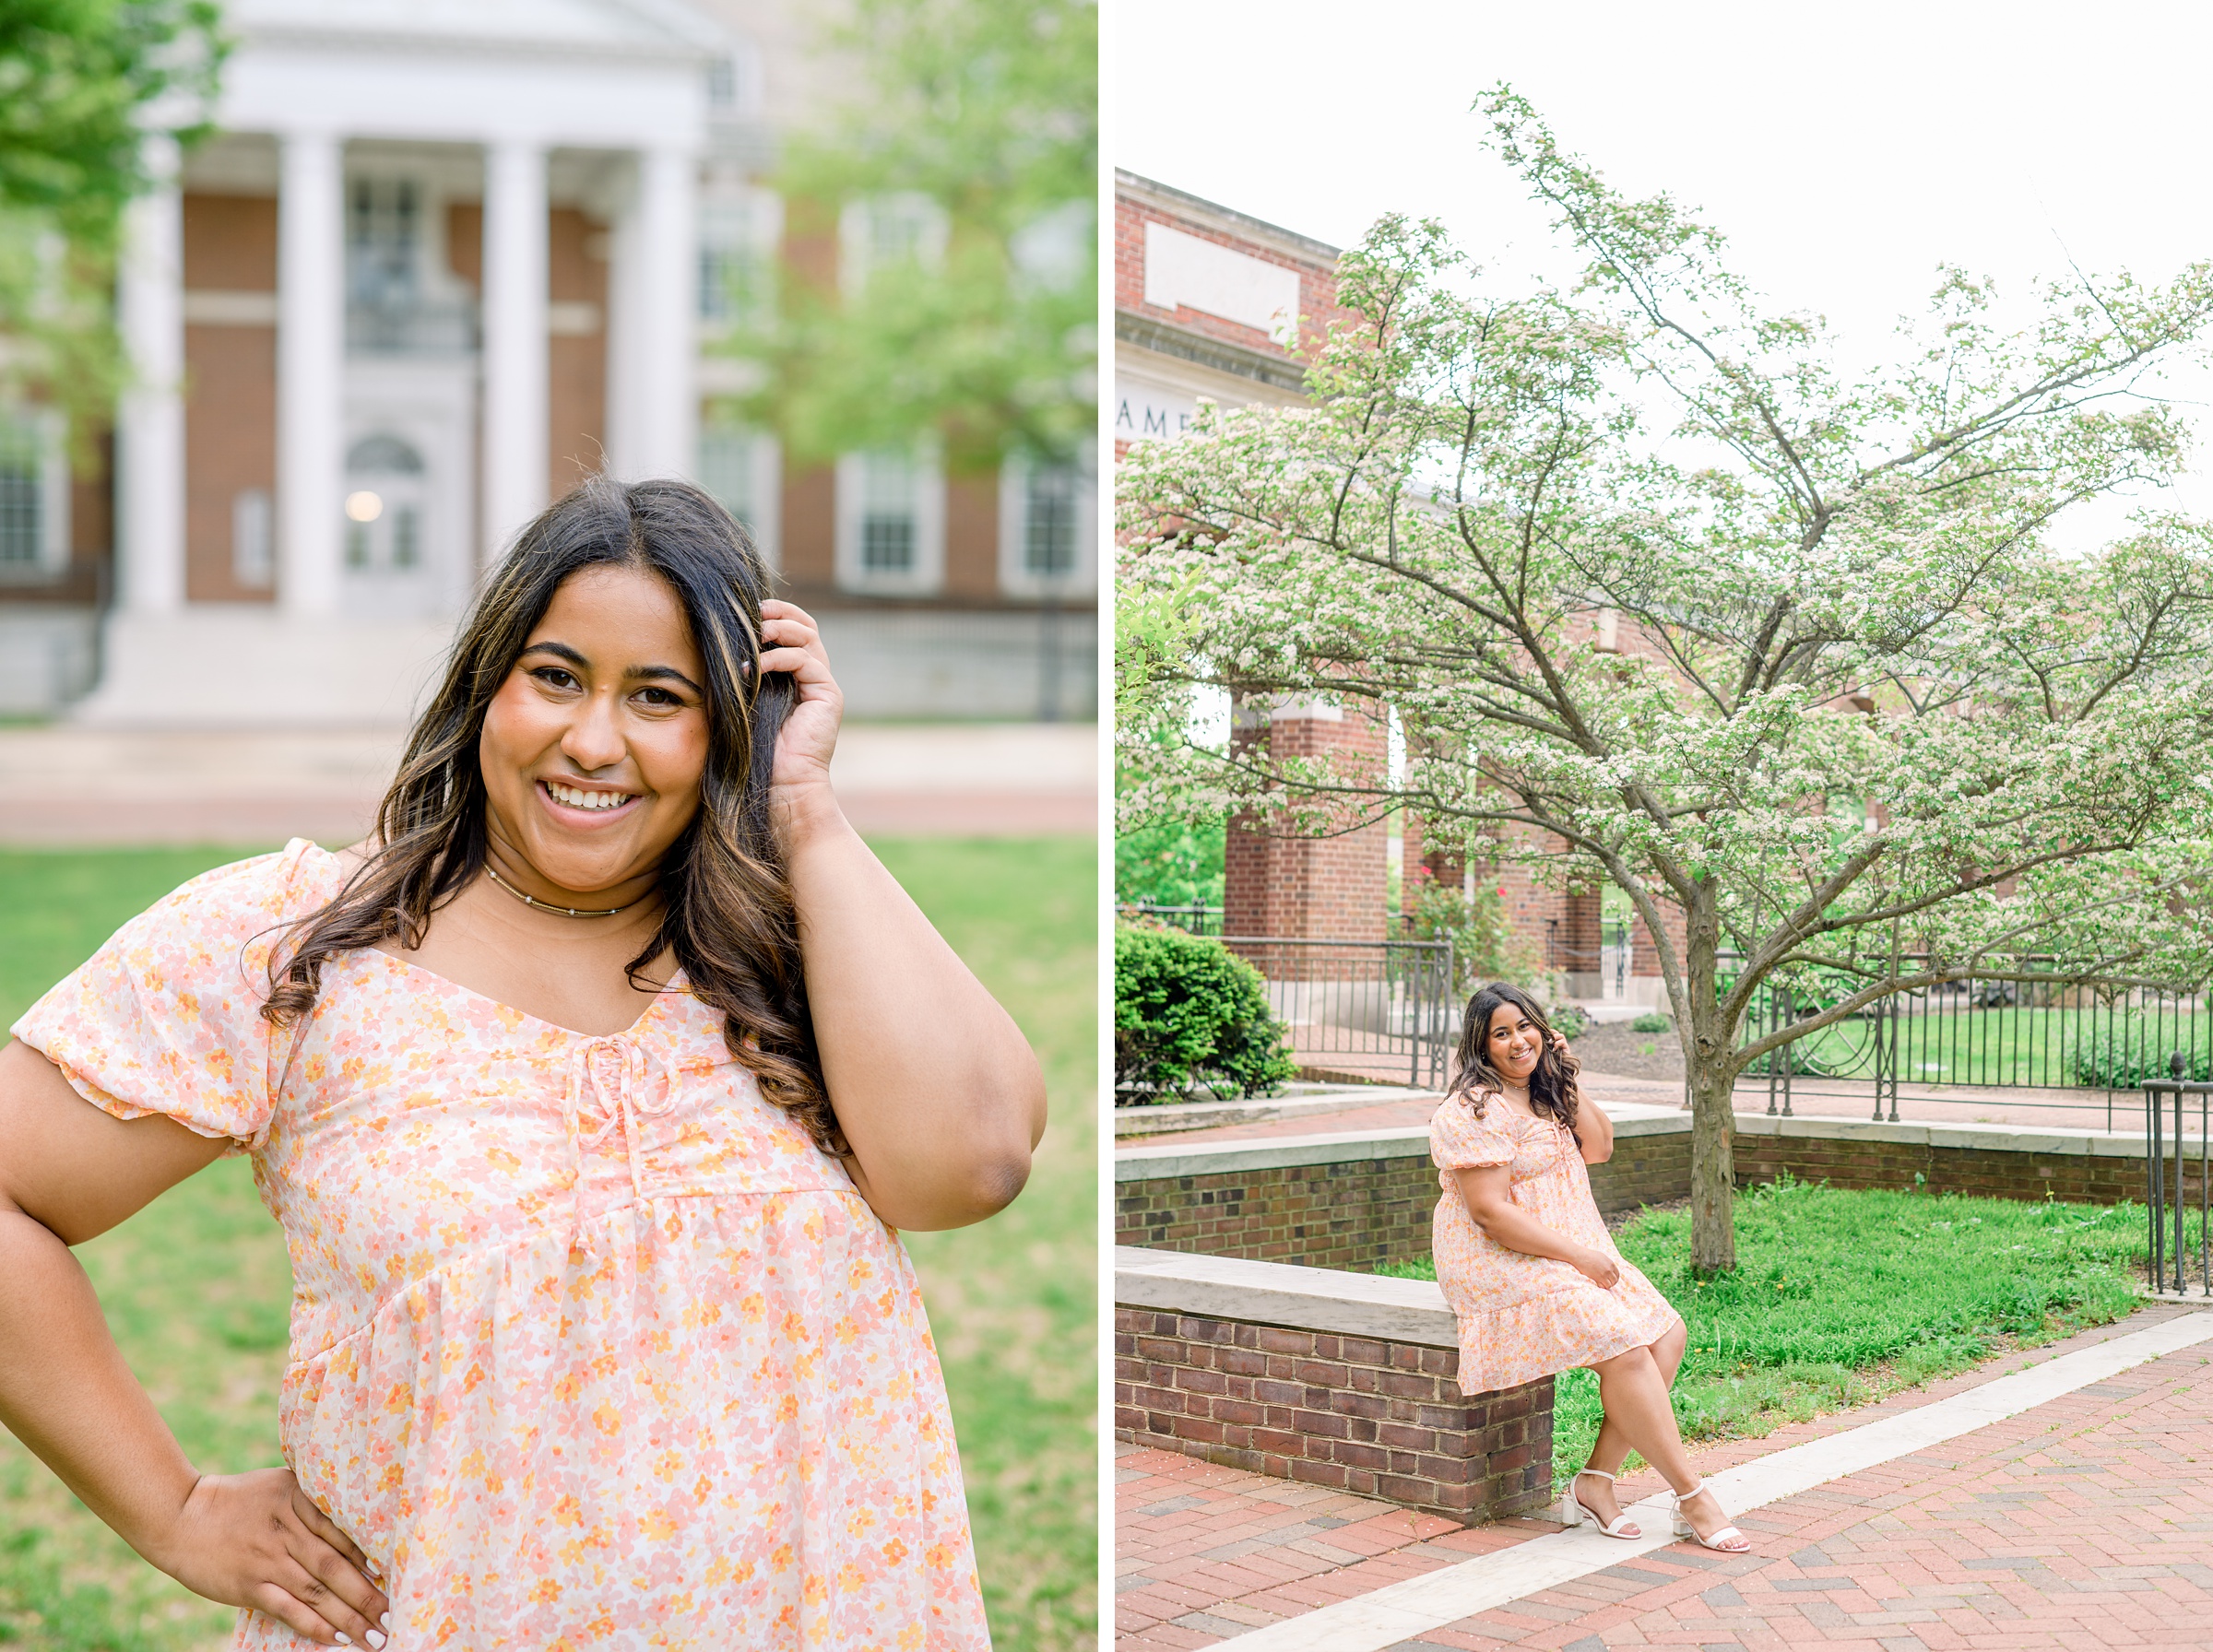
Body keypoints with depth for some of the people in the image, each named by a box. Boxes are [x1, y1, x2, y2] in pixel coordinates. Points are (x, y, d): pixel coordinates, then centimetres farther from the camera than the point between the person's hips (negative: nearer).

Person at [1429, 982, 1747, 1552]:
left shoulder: (1542, 1094, 14)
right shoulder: (1477, 1110, -15)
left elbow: (1599, 1148, 12)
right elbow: (1490, 1214, -21)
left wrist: (1568, 1082, 2)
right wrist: (1579, 1255, -19)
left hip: (1574, 1252, 10)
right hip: (1502, 1264, -10)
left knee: (1667, 1333, -7)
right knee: (1625, 1347, -23)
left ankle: (1596, 1484, -6)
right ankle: (1693, 1499, -13)